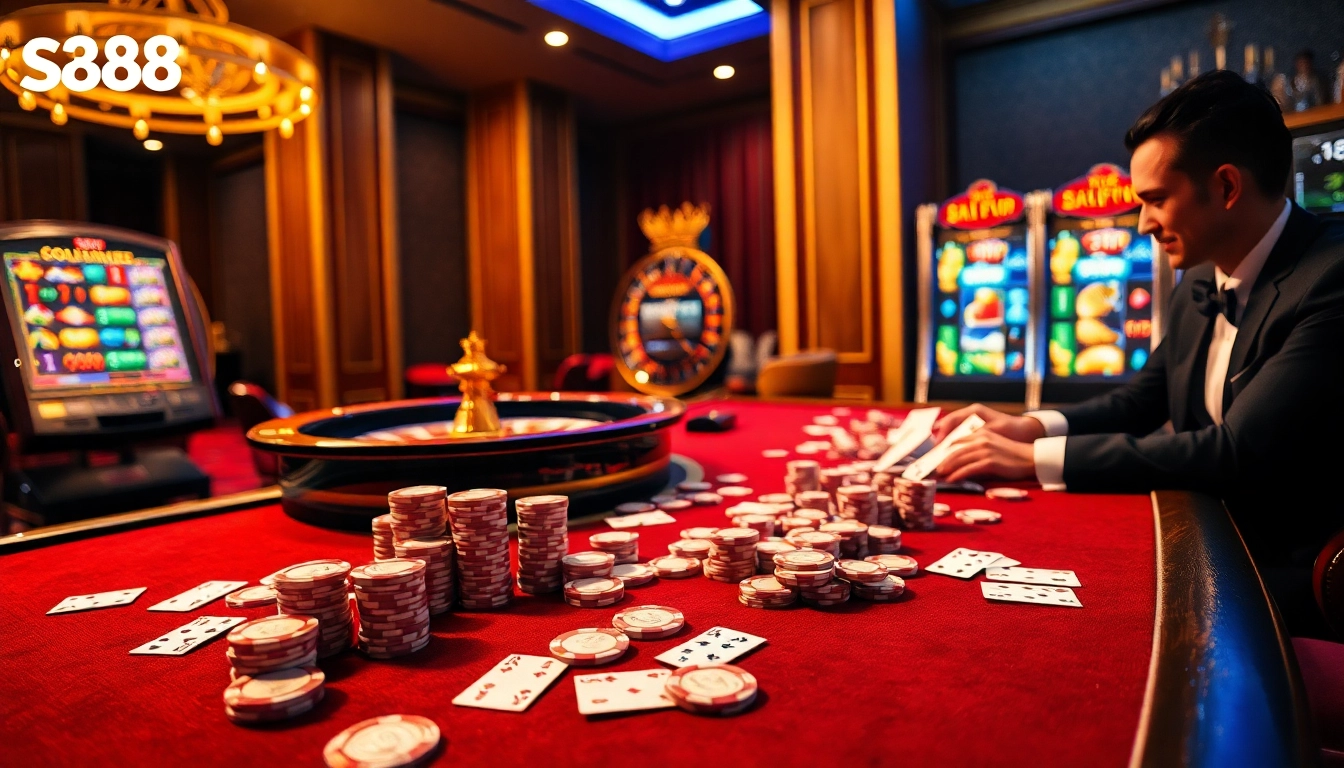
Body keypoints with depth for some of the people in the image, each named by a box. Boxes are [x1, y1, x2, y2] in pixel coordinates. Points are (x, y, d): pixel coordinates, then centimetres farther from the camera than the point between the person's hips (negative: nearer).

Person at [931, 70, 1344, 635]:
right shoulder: (1200, 281, 5)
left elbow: (1237, 453, -26)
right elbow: (1141, 401, 15)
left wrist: (1037, 458, -23)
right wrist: (1034, 426, -4)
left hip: (1292, 573, -7)